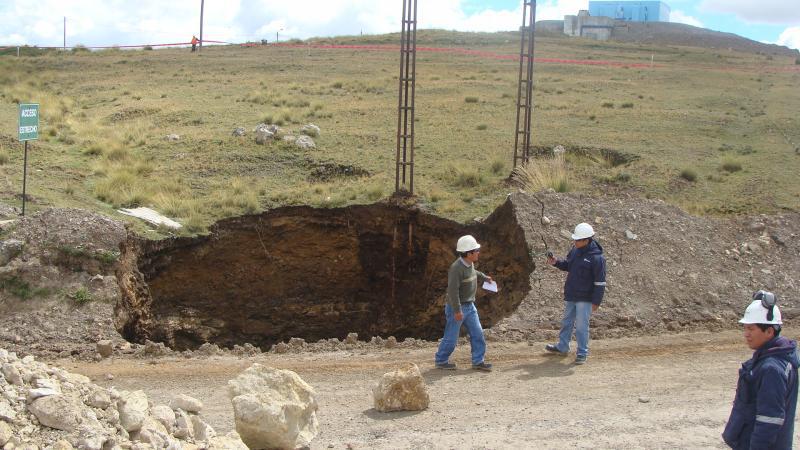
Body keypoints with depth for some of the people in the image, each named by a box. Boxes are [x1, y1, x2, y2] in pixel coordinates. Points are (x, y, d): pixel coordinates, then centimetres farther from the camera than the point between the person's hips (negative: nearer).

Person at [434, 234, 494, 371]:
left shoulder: (469, 264, 3)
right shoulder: (456, 267, -25)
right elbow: (452, 290, -27)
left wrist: (485, 277, 38)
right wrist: (457, 311, -27)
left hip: (469, 306, 8)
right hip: (457, 307, -8)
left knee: (477, 333, 6)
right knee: (451, 337, 2)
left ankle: (478, 361, 14)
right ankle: (441, 361, 18)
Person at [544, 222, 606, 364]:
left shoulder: (597, 258, -19)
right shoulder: (575, 251, 3)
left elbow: (600, 282, -17)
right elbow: (568, 265, 20)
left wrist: (596, 302, -16)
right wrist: (556, 262, 1)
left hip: (585, 299, -8)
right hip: (570, 296, 8)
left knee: (581, 326, -1)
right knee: (567, 322, 20)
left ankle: (582, 353, 11)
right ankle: (562, 347, 35)